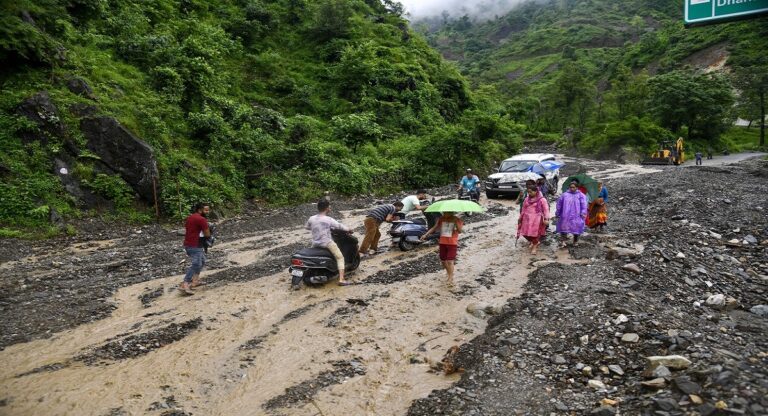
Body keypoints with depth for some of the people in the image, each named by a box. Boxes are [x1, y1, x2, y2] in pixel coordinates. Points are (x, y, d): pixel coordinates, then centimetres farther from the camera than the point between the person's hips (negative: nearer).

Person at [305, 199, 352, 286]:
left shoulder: (311, 219, -2)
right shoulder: (328, 220, -14)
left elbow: (306, 227, 15)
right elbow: (339, 226, -5)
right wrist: (348, 229, 14)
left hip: (315, 244, 5)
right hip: (327, 243, -5)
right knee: (340, 258, 1)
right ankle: (341, 279, -10)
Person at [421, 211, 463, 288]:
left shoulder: (457, 220, -7)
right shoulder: (441, 219, 2)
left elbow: (459, 231, -17)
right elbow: (434, 227, 4)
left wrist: (456, 222, -27)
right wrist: (425, 235, -3)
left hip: (452, 243, -4)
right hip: (442, 242, 4)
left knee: (450, 261, -11)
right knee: (443, 260, 13)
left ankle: (450, 279, -7)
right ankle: (449, 273, 36)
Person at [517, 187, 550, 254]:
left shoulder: (542, 199, -6)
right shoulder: (527, 199, 11)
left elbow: (546, 210, -10)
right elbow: (523, 209, 19)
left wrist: (546, 219, -18)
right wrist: (521, 217, 20)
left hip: (537, 219, -5)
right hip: (527, 219, 5)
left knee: (535, 233, 0)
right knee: (526, 233, 6)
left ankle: (535, 246, 19)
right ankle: (533, 242, 33)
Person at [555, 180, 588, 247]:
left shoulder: (581, 195, 1)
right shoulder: (564, 195, 6)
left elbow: (583, 205, -4)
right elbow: (559, 204, 10)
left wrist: (583, 213, -14)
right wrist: (557, 213, 11)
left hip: (576, 216, -1)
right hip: (565, 216, 1)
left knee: (576, 229, 7)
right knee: (564, 228, -2)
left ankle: (575, 242, 24)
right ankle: (563, 241, 5)